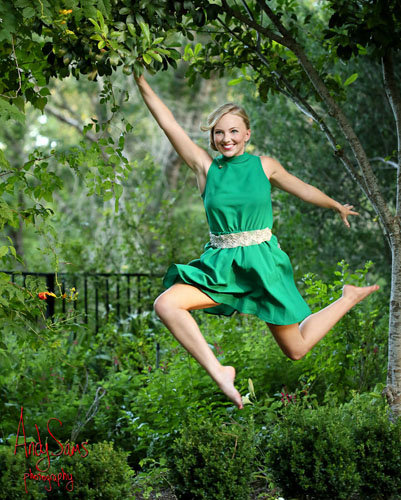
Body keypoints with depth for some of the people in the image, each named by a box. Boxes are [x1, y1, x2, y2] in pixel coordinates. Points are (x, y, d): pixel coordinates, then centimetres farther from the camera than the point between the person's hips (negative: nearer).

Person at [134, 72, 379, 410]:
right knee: (166, 305, -24)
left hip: (262, 263, -1)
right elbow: (169, 124, -5)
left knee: (296, 349, 6)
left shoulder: (265, 166, 0)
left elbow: (302, 189, 17)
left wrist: (337, 206, 32)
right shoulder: (205, 166, -1)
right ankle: (218, 373, -20)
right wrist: (141, 82, -10)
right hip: (220, 266, 1)